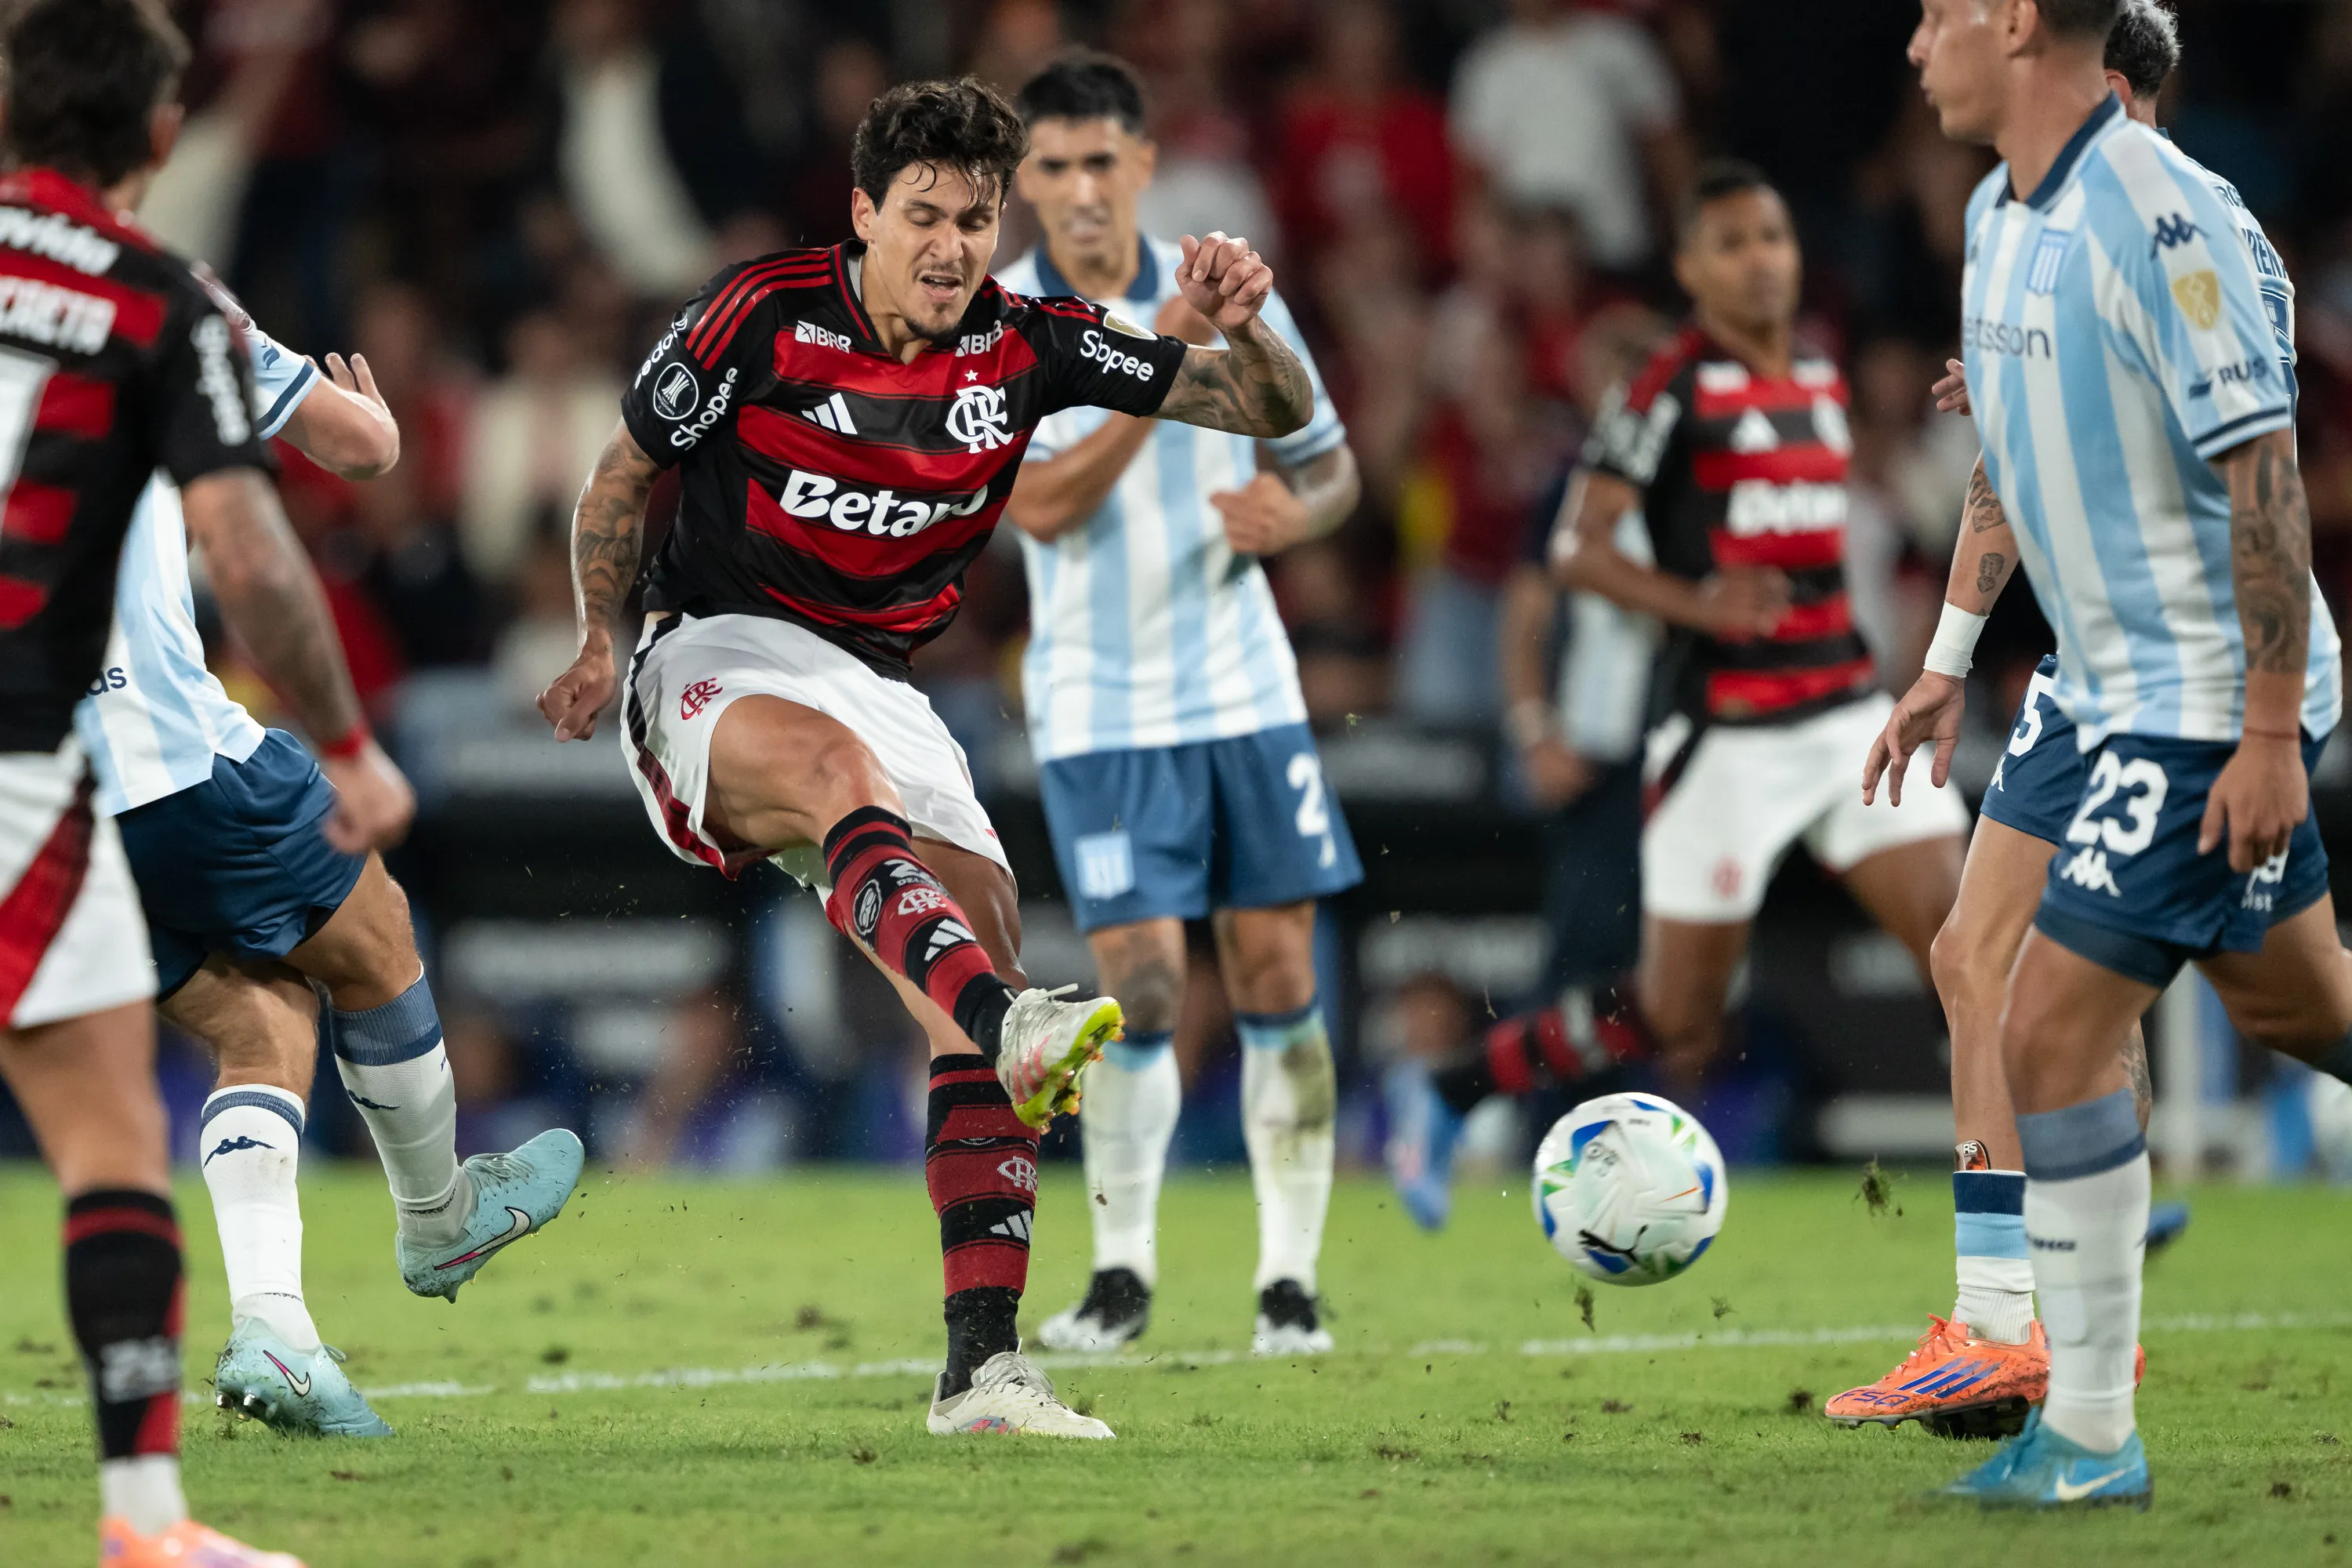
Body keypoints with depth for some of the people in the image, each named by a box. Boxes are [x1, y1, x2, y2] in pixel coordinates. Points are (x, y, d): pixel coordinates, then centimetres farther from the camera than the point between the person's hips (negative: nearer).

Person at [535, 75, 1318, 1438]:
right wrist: (600, 644, 10)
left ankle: (984, 1366, -12)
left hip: (886, 690, 4)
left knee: (985, 954, -12)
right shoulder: (761, 316, -8)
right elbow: (625, 476, 8)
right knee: (839, 766, -39)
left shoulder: (1028, 347, 0)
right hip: (722, 665, -4)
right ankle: (1008, 1024, -64)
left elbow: (1278, 411, -1)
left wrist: (1243, 325, -21)